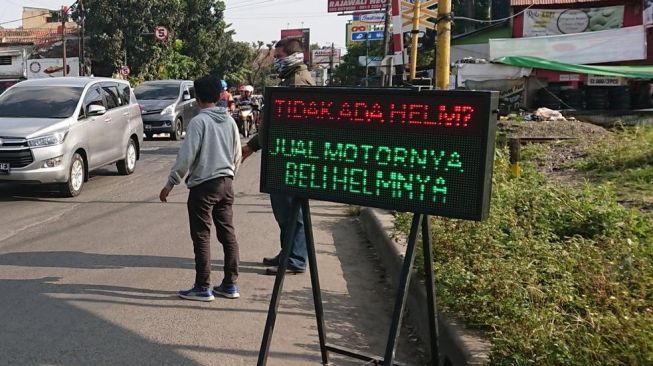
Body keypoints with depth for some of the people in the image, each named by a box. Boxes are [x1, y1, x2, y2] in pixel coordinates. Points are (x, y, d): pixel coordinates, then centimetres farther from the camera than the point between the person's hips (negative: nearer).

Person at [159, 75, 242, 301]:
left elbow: (186, 156, -15)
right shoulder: (229, 120, 8)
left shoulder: (199, 121, -12)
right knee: (228, 234, 10)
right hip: (226, 184, 7)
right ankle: (230, 284, 16)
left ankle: (203, 288, 5)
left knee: (201, 237, 1)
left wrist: (170, 184, -8)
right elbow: (237, 155, 13)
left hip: (203, 185, -7)